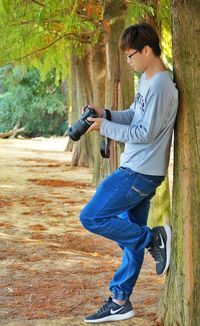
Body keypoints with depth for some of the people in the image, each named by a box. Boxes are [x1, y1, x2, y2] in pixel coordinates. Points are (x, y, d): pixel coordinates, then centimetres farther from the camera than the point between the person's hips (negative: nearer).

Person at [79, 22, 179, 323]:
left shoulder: (160, 87, -20)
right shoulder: (147, 79, 12)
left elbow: (145, 133, -21)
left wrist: (105, 127, -13)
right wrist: (104, 114, 5)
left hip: (140, 173, -10)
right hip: (136, 171, 10)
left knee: (92, 218, -11)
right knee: (129, 235, 12)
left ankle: (154, 239, -1)